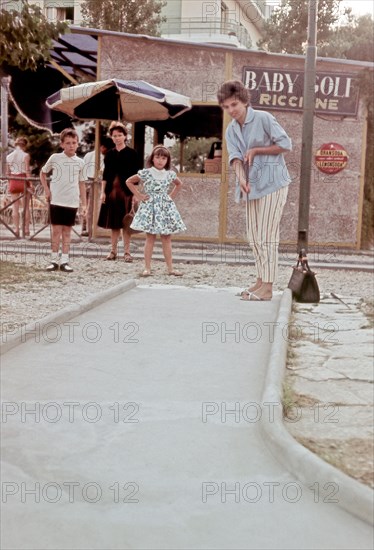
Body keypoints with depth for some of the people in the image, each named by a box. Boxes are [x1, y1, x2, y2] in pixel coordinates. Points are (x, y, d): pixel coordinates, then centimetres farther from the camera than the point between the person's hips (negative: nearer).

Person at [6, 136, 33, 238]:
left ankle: (16, 229, 2)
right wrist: (31, 183, -11)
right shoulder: (25, 155, -6)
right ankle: (26, 230, 5)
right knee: (26, 207, 4)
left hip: (13, 182, 3)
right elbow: (27, 171, -12)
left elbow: (8, 173, 8)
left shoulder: (9, 156, 6)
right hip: (24, 181, -3)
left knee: (15, 207, 6)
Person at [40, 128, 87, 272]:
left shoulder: (79, 162, 4)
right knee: (56, 230, 0)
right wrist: (46, 189, 1)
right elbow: (43, 173, 13)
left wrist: (84, 204, 8)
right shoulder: (55, 158, -2)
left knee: (67, 231, 7)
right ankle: (54, 260, 7)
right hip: (56, 201, -2)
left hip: (72, 202, 2)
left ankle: (64, 261, 11)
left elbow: (81, 183, 10)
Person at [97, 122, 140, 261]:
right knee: (113, 223, 7)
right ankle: (113, 251, 15)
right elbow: (105, 175, 11)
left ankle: (127, 252, 5)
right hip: (112, 191, 3)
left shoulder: (131, 153, -1)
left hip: (126, 192, -3)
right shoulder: (109, 154, 9)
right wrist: (103, 192, 5)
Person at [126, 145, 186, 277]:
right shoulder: (145, 173, -6)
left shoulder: (170, 174, 4)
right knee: (150, 238, 0)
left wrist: (171, 195, 11)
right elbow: (129, 182, 3)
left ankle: (170, 268, 10)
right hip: (150, 207, -3)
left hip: (165, 207, 3)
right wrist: (139, 195, -1)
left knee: (167, 239, 5)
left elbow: (179, 184, 24)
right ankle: (147, 268, 5)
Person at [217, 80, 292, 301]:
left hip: (272, 183, -7)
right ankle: (261, 280, 18)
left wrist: (255, 150, -11)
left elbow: (285, 144, -9)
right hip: (252, 185, 7)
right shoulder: (231, 130, 10)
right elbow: (235, 157, -4)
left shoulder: (263, 118, -8)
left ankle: (267, 287, -8)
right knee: (254, 236, 9)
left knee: (267, 236, -9)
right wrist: (241, 178, -23)